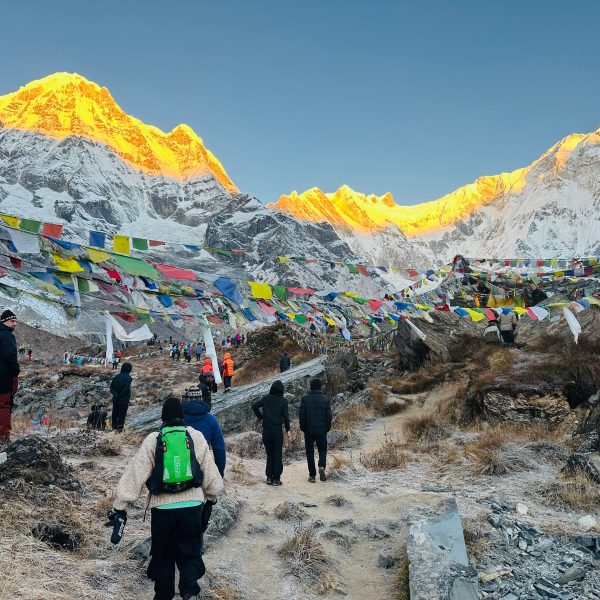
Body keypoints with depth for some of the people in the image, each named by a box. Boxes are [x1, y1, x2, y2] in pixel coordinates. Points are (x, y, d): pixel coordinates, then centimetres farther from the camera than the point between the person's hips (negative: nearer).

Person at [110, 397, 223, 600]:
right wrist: (212, 496, 26)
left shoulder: (152, 440, -3)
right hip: (192, 505, 1)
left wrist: (119, 506, 0)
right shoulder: (196, 437, 2)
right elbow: (210, 472, 10)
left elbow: (134, 474, -5)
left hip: (162, 507, 0)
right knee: (190, 553, 13)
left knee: (163, 555, 17)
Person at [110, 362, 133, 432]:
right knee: (122, 414, 2)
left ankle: (114, 426, 26)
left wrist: (115, 393, -8)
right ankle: (119, 428, 1)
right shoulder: (128, 378, -13)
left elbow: (111, 386, 0)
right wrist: (120, 395, -10)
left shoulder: (116, 376, 5)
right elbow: (126, 389, -20)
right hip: (124, 400, -5)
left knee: (115, 413, 16)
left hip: (115, 399, 5)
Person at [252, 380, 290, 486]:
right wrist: (287, 430, 2)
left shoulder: (266, 399, 3)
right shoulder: (283, 401, -5)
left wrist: (260, 417, 9)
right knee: (277, 455, 6)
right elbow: (286, 416, -8)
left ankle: (269, 477, 14)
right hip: (277, 430, -3)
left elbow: (254, 406, -3)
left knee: (269, 454, 14)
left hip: (266, 430, 3)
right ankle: (276, 478, 6)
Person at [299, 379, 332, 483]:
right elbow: (329, 416, -2)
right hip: (322, 430, 1)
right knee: (322, 450, 15)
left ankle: (312, 475, 8)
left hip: (309, 431, 0)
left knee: (310, 452, 9)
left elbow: (301, 415, -6)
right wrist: (327, 428, 10)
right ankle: (322, 466, -12)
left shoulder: (305, 399, -5)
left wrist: (303, 428, 6)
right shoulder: (325, 399, -2)